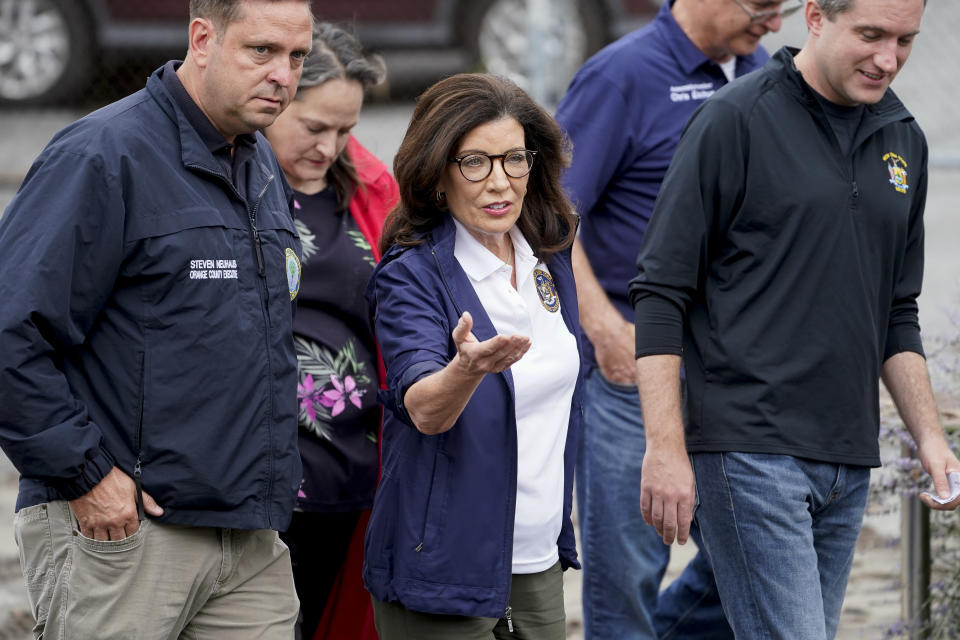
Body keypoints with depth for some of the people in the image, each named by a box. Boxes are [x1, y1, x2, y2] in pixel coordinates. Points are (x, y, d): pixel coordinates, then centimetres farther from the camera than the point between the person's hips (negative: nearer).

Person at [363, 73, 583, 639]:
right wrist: (468, 367, -47)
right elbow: (423, 410, -28)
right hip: (446, 570, -6)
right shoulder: (412, 275, -12)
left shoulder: (550, 259, 6)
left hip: (539, 566, 6)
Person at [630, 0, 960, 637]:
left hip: (849, 463, 7)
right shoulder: (736, 119, -6)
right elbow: (660, 292, -7)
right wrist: (665, 448, -13)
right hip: (749, 448, -6)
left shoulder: (904, 140, 13)